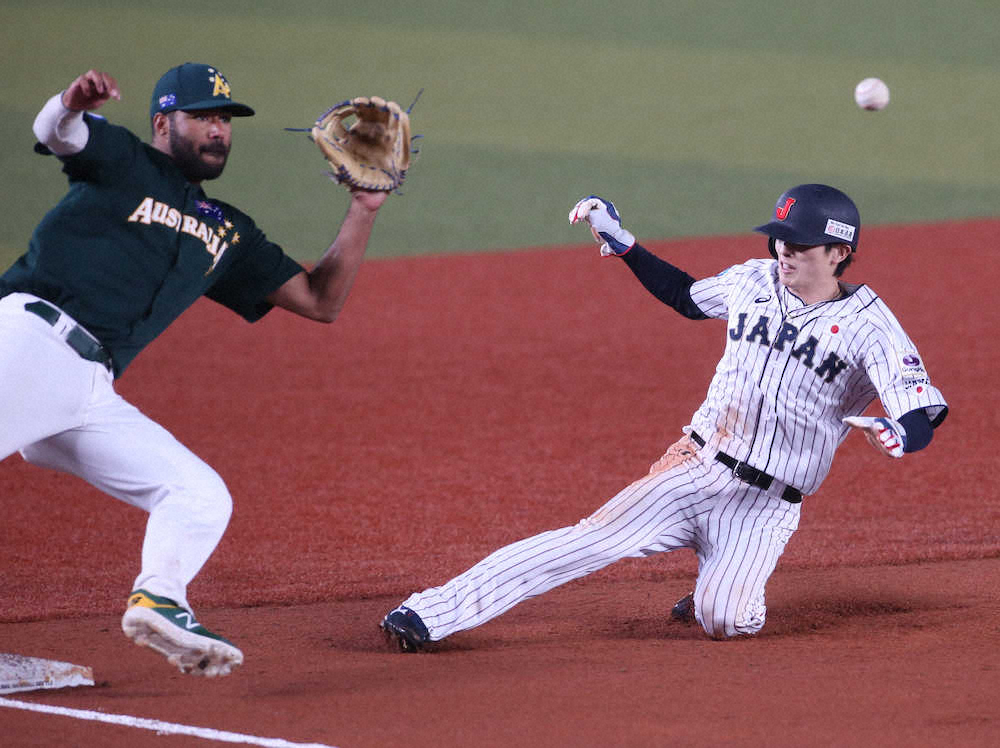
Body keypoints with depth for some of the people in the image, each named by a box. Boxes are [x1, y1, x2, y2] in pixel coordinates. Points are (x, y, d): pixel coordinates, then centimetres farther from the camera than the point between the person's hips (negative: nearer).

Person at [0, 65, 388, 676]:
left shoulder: (228, 235, 28)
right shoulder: (121, 163, 12)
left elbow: (321, 302, 26)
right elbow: (54, 133, -10)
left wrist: (364, 212, 16)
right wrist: (71, 104, -35)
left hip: (94, 396, 7)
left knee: (203, 498, -1)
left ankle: (159, 602, -15)